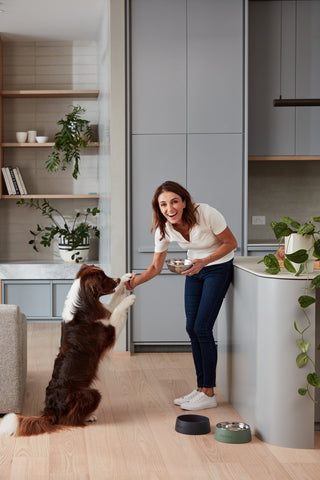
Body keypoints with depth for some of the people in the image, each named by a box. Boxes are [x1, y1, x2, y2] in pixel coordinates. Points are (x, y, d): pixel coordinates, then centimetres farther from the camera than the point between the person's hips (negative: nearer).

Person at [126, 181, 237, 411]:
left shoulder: (206, 214, -30)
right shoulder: (163, 229, -14)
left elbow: (231, 243, -17)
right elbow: (156, 267, -4)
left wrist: (204, 261, -30)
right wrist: (136, 281, -24)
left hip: (219, 268, -6)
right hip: (195, 270, 6)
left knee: (202, 328, -11)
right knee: (192, 328, 4)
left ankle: (209, 394, -2)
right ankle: (201, 388, 17)